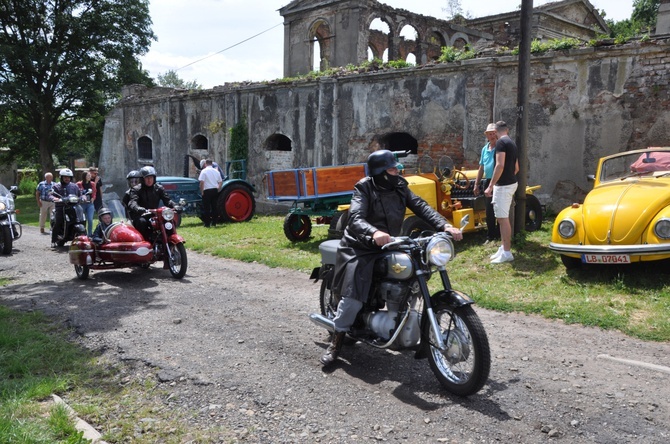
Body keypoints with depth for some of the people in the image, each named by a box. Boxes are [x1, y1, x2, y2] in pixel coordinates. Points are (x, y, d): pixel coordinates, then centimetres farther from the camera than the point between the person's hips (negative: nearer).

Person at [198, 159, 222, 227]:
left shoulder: (204, 171, -6)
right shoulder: (216, 171, 9)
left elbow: (202, 182, -13)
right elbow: (220, 182, 9)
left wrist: (201, 192, -7)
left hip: (207, 191, -4)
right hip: (215, 190, 5)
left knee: (206, 208, 0)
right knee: (214, 207, 10)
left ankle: (207, 223, 0)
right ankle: (214, 223, 12)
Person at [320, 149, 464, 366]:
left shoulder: (399, 187, 5)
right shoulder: (364, 189, -12)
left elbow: (421, 207, -3)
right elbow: (356, 219, -27)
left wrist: (444, 225, -19)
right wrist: (374, 233, -49)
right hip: (362, 249, -6)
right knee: (354, 294, -19)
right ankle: (336, 341, -2)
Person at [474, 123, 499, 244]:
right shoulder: (485, 149, 14)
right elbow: (481, 168, 19)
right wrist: (476, 184, 17)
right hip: (488, 182, 6)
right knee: (489, 211, 8)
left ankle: (500, 235, 9)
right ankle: (490, 236, 16)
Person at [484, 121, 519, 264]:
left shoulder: (501, 142, -14)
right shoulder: (512, 143, 15)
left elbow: (500, 165, -23)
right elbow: (516, 168, 22)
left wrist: (490, 186, -22)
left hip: (503, 185, -10)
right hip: (511, 183, 10)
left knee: (503, 218, -6)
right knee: (503, 218, 14)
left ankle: (507, 253, -3)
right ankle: (503, 248, 20)